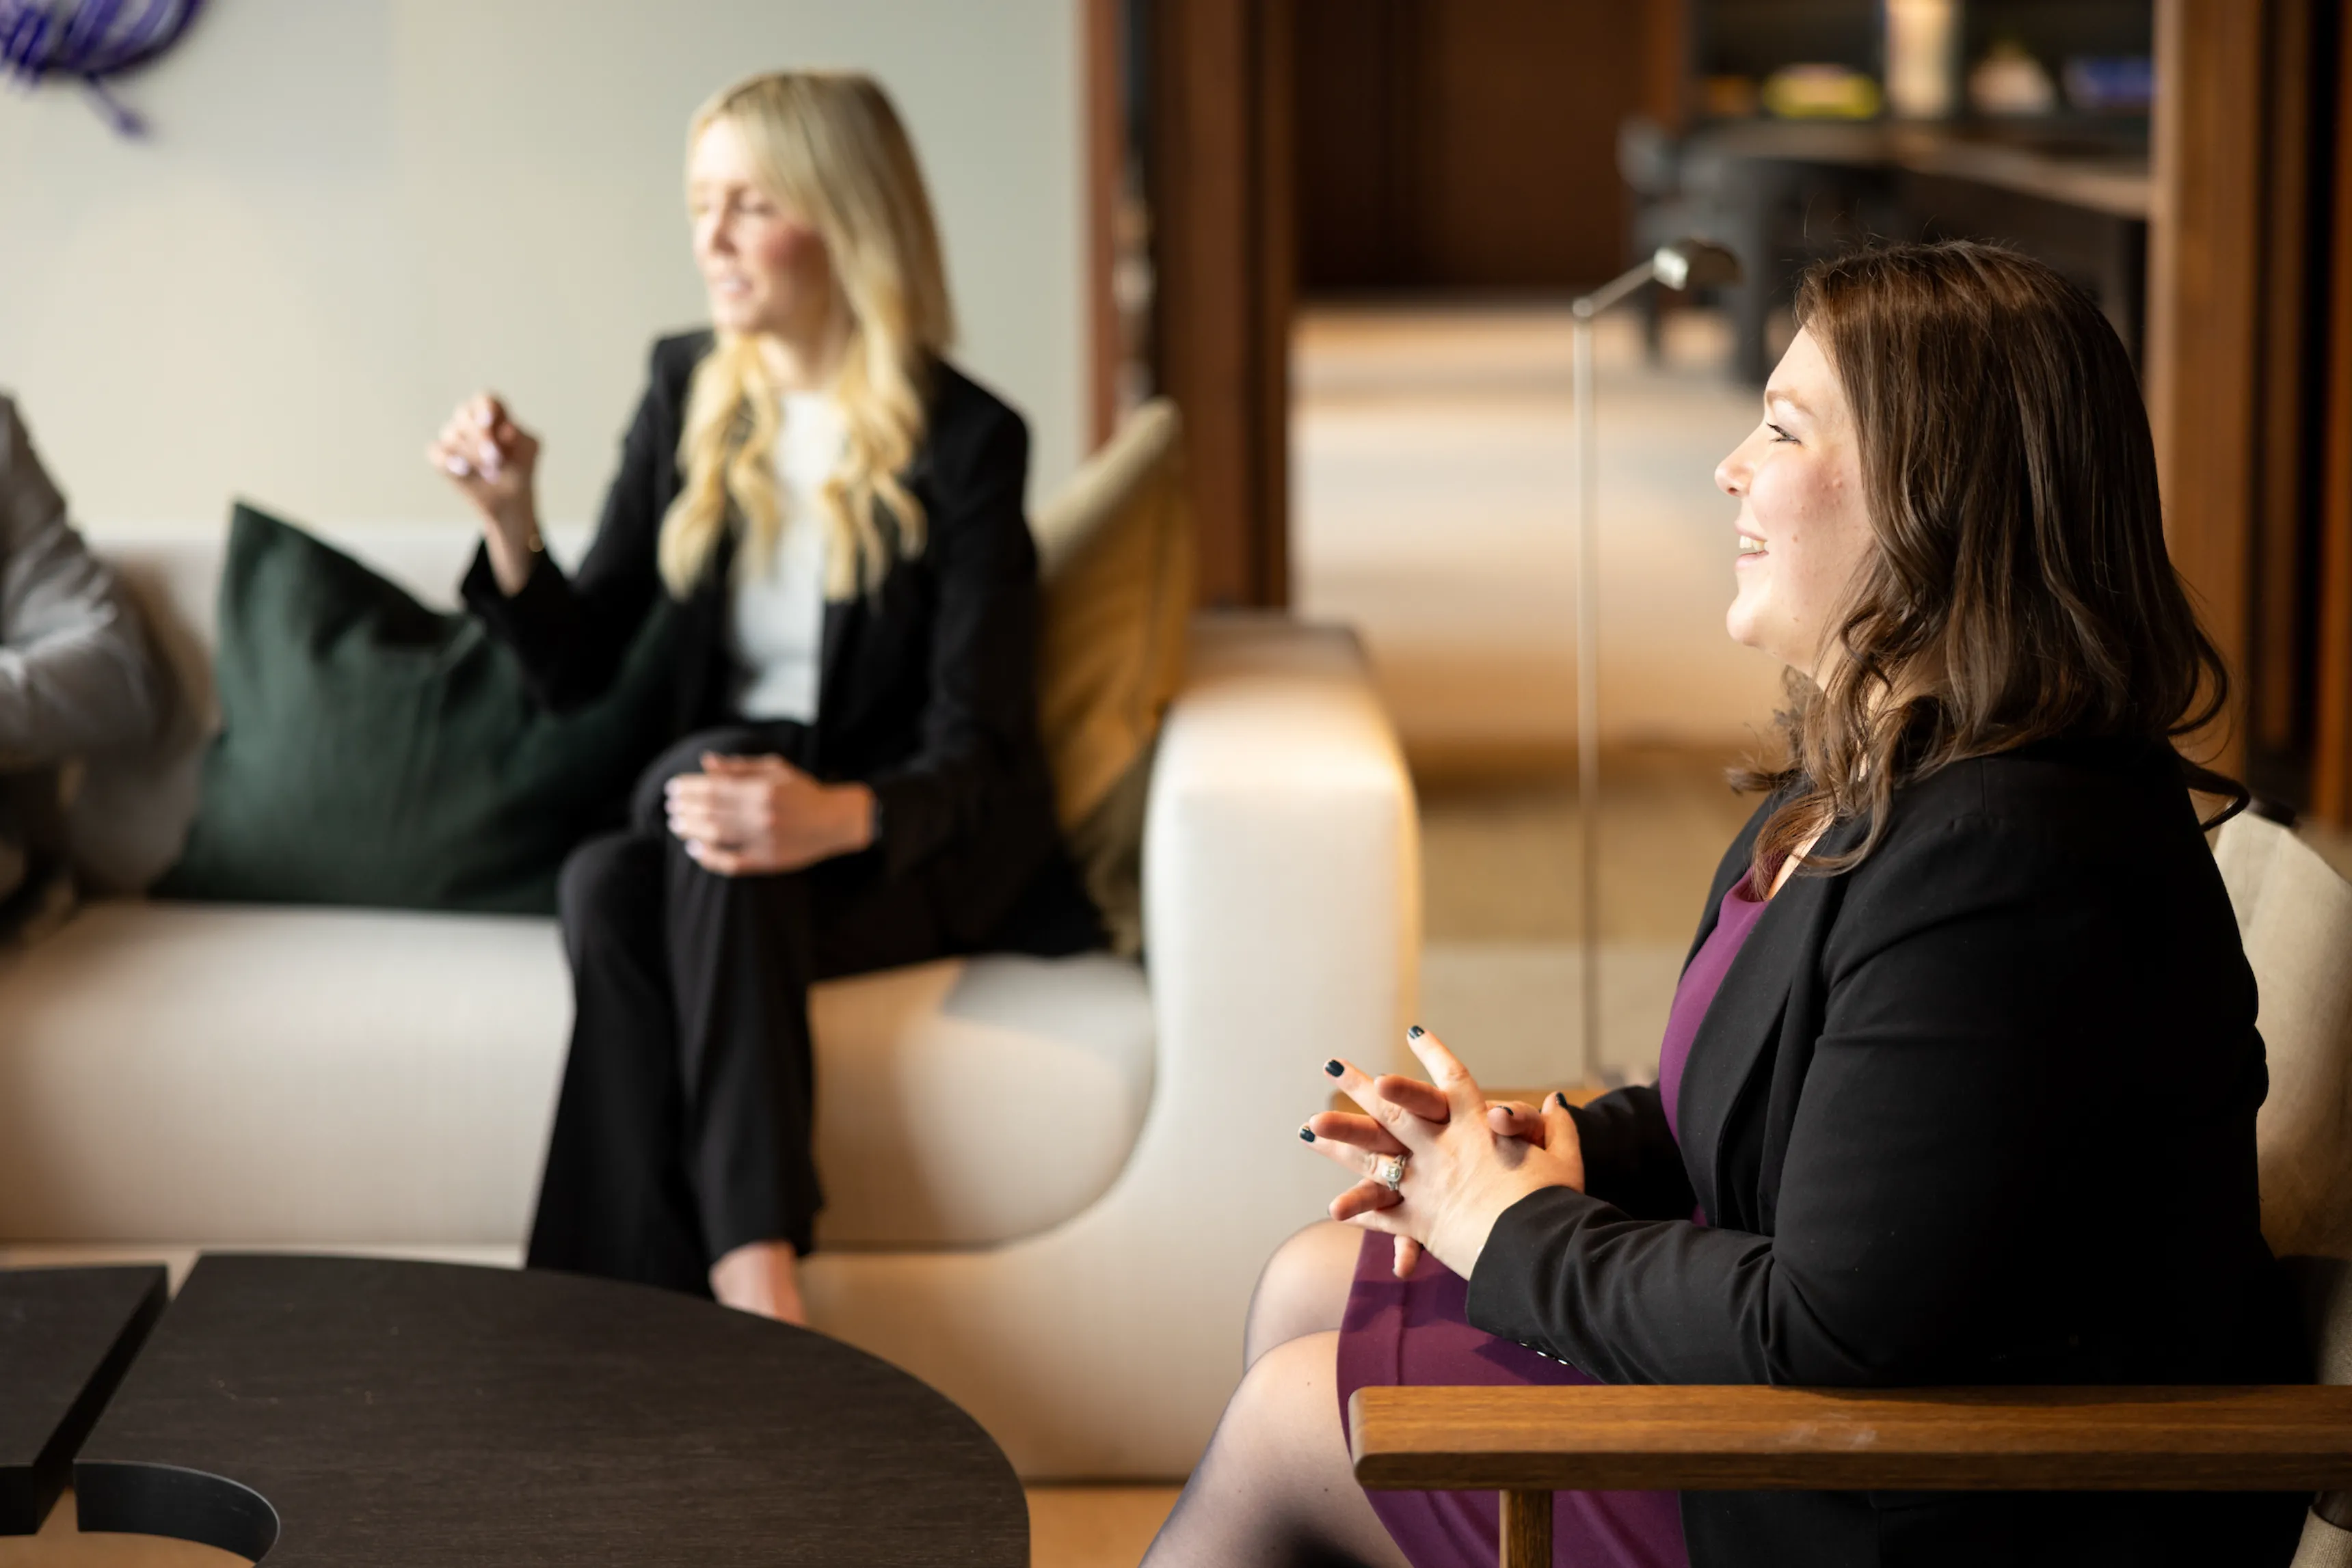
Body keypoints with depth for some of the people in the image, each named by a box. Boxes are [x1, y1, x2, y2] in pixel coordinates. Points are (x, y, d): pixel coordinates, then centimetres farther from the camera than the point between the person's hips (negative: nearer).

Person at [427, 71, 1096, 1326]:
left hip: (911, 849, -4)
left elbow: (974, 753, -14)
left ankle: (753, 1277, -44)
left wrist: (832, 815, -35)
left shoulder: (965, 441, -9)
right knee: (602, 884, -31)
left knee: (696, 776, -36)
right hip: (735, 796, 4)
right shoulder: (688, 393, 6)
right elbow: (576, 669, 8)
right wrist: (509, 520, -12)